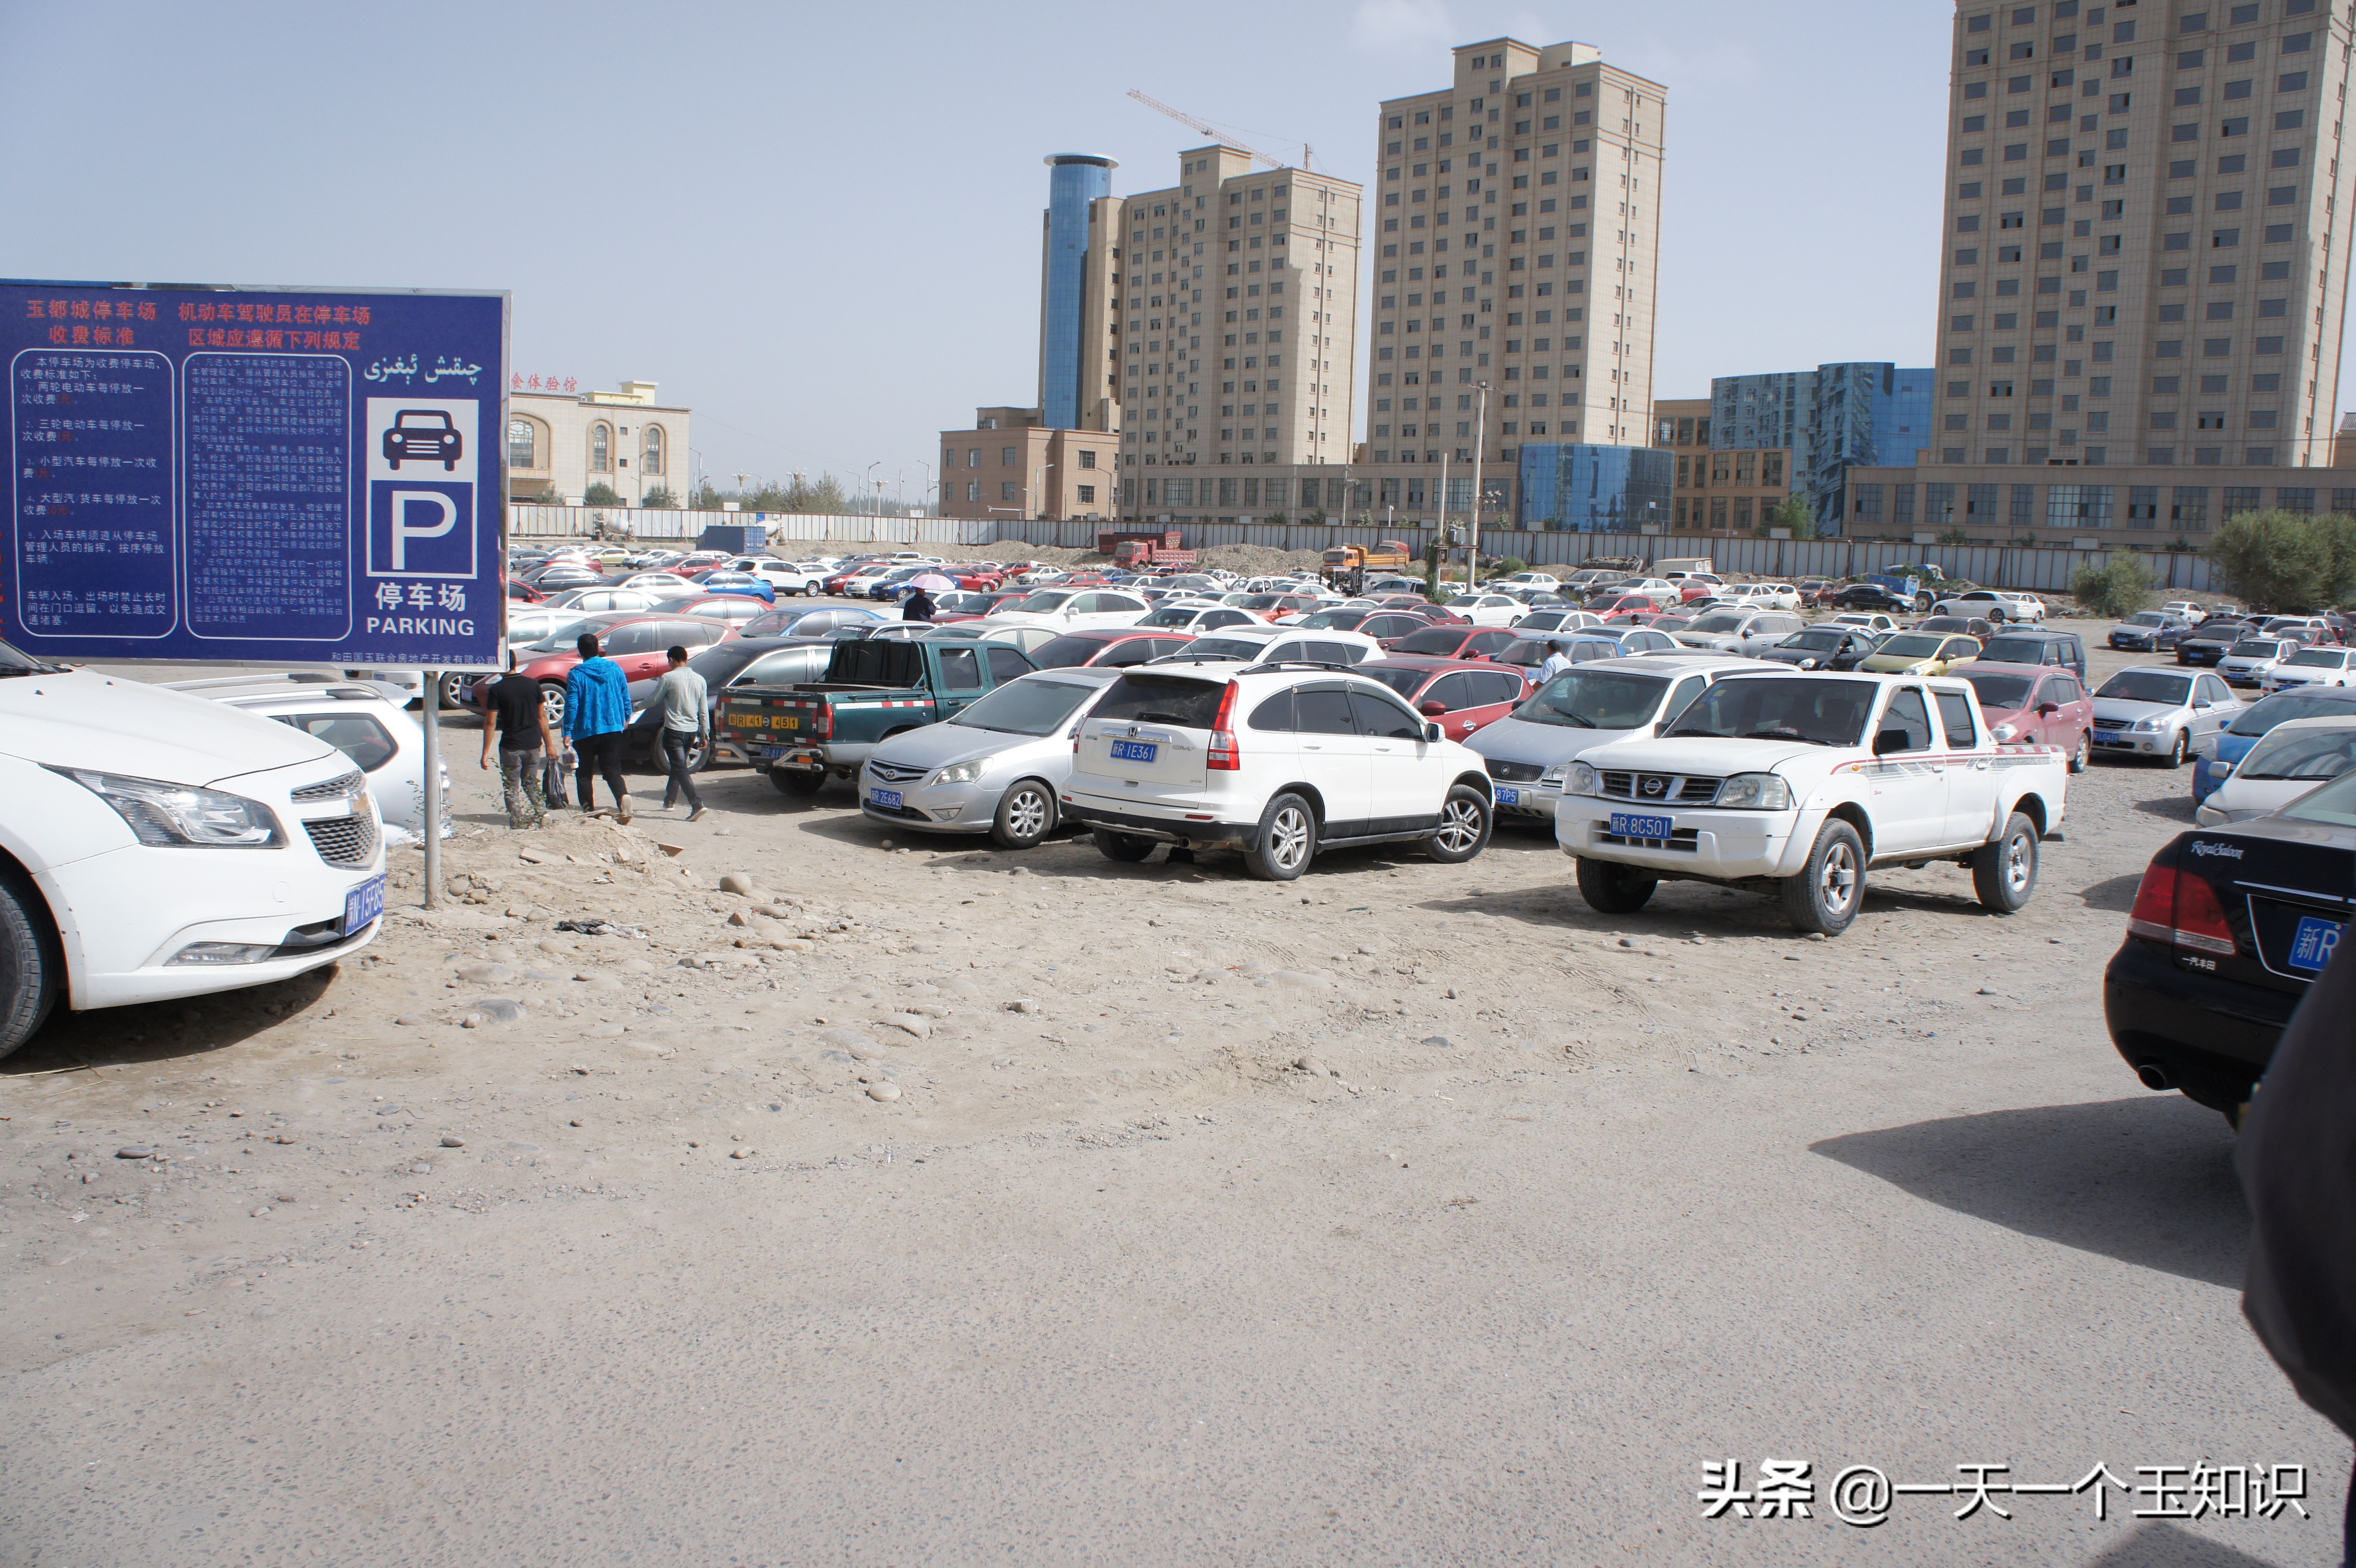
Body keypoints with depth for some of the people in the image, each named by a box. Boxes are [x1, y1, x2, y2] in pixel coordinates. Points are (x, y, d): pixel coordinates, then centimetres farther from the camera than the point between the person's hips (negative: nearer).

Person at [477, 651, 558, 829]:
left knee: (512, 789, 7)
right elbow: (542, 716, 4)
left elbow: (491, 723, -11)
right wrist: (549, 744, 11)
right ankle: (540, 816, 10)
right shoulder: (533, 684, 1)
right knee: (531, 784, 20)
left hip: (511, 746, -4)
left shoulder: (496, 690, -9)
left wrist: (485, 753, -8)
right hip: (533, 744, 4)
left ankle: (518, 825, 3)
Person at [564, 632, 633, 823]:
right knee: (612, 770, 5)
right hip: (613, 728, 3)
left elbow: (572, 705, -10)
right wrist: (626, 718, 24)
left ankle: (589, 811, 8)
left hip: (585, 731, -3)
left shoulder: (576, 674, -8)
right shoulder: (615, 668, 3)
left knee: (584, 773, 10)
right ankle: (623, 795, -23)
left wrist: (568, 732, -6)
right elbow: (625, 696, 9)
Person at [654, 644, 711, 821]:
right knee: (679, 765, 22)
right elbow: (704, 711, 7)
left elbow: (654, 700, 0)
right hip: (692, 731, 6)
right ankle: (670, 800, 36)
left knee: (680, 769, -9)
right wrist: (705, 734, 14)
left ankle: (697, 804, -23)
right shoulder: (700, 680, 5)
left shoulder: (669, 678, -10)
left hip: (674, 730, -6)